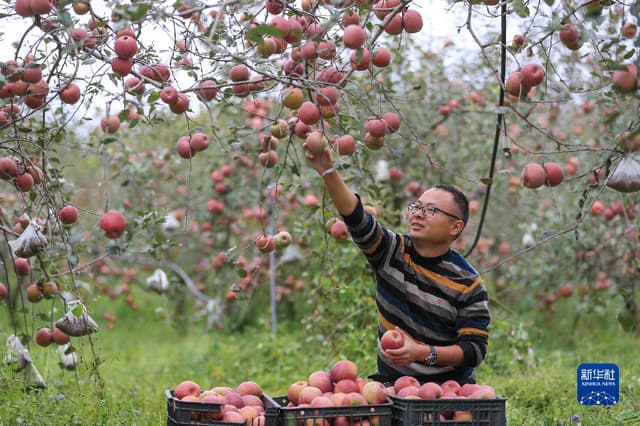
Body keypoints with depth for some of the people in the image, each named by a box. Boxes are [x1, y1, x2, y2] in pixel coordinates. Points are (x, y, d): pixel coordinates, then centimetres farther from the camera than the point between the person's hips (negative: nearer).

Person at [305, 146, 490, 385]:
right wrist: (328, 172, -29)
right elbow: (356, 218, -13)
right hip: (390, 382, 2)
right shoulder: (392, 251, 3)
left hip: (448, 389, -2)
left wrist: (423, 353, -24)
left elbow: (476, 349, -8)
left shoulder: (468, 284, -6)